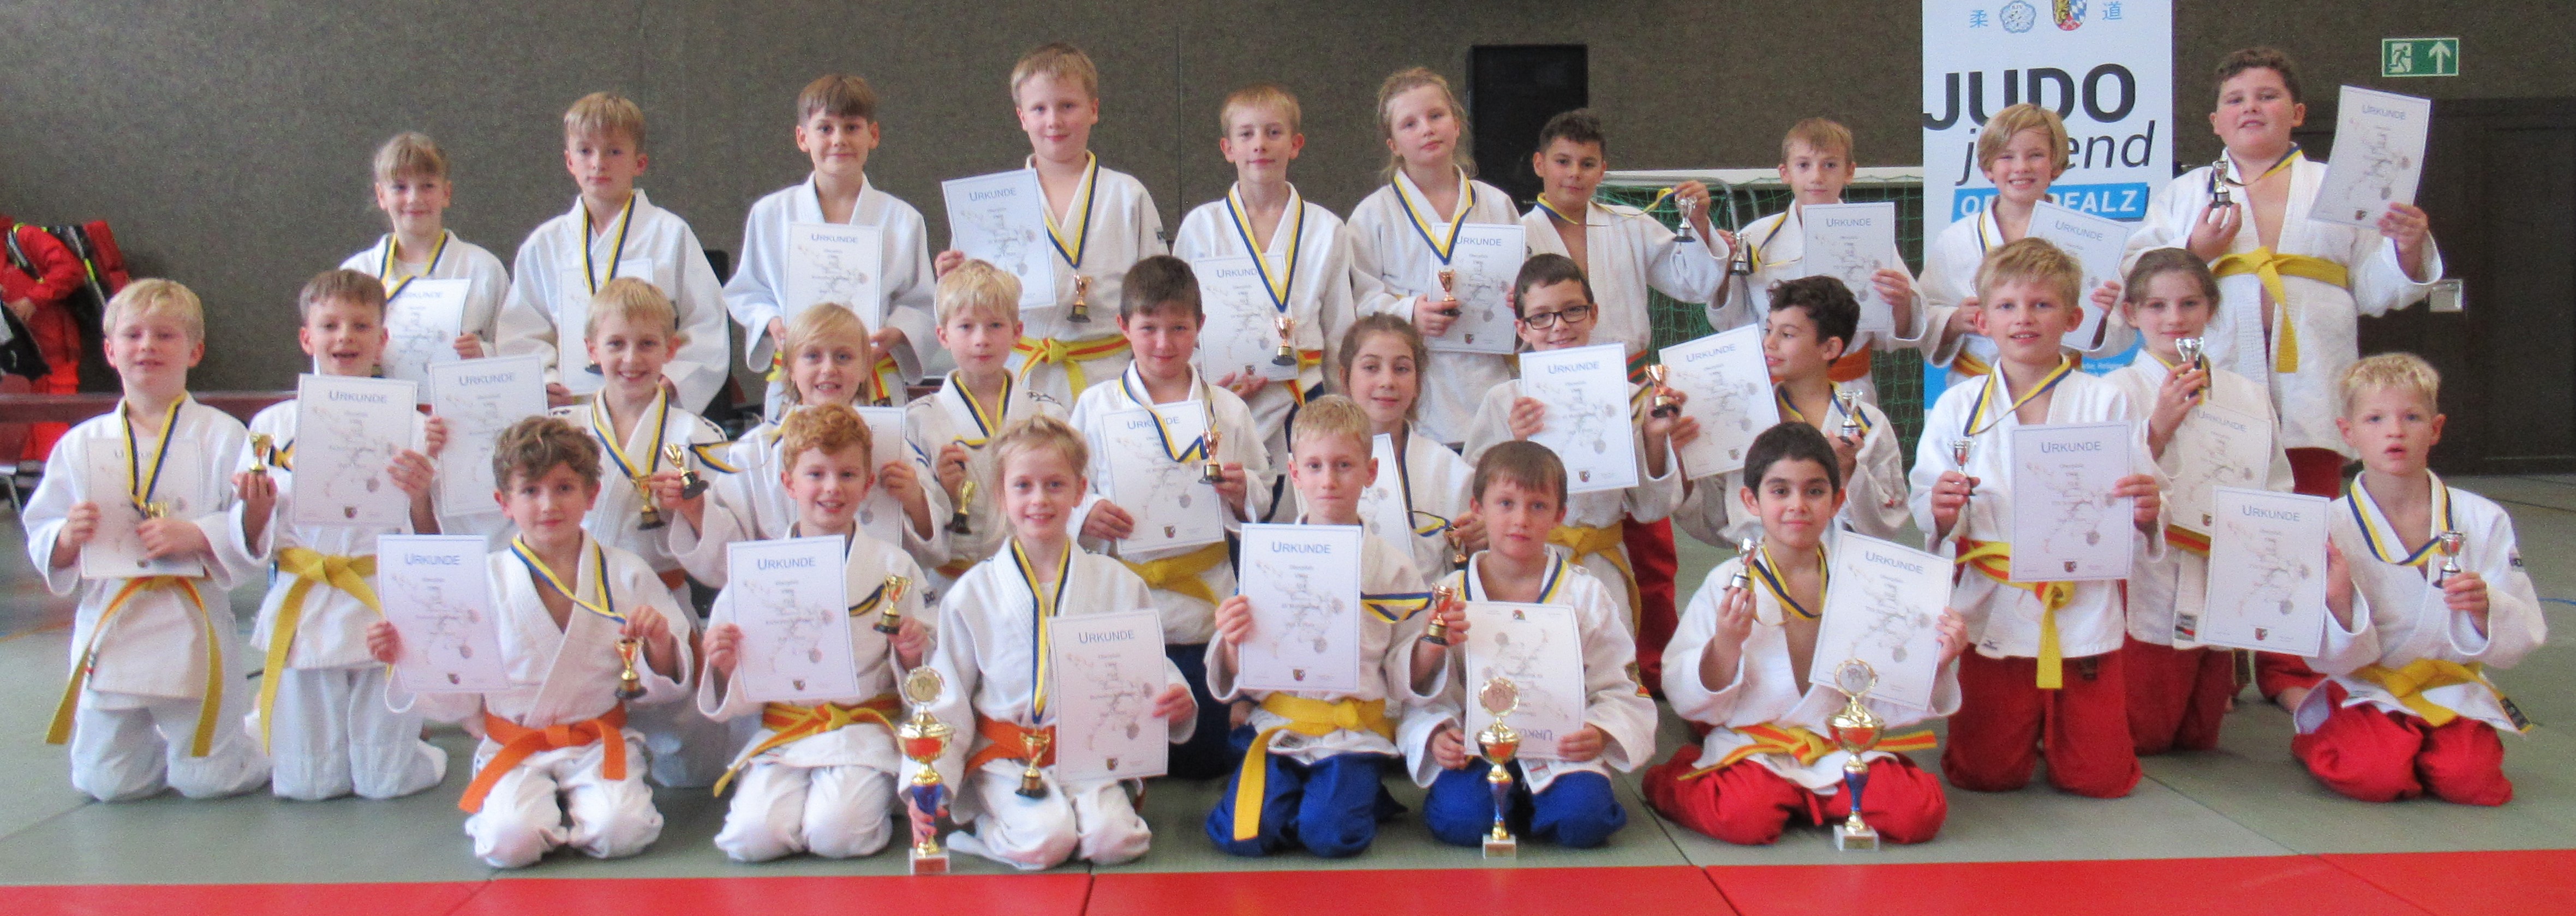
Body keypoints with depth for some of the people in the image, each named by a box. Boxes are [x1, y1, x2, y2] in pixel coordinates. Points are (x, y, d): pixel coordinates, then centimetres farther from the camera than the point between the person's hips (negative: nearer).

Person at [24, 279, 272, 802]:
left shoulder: (223, 437, -4)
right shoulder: (81, 446, 5)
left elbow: (255, 537, -8)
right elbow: (40, 539, 10)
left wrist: (198, 537, -23)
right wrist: (65, 540, -11)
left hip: (192, 629, -3)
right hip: (109, 633, 3)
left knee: (207, 779, 2)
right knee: (107, 782, 8)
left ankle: (247, 734, 34)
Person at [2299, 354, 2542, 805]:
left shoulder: (2483, 520, -2)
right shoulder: (2332, 526, -8)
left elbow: (2521, 636, -1)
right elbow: (2334, 657, -7)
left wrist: (2483, 610, -22)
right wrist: (2339, 602, -27)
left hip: (2454, 692, 2)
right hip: (2367, 694, -2)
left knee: (2468, 777, -25)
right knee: (2376, 775, -28)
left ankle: (2420, 747, 10)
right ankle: (2318, 741, 6)